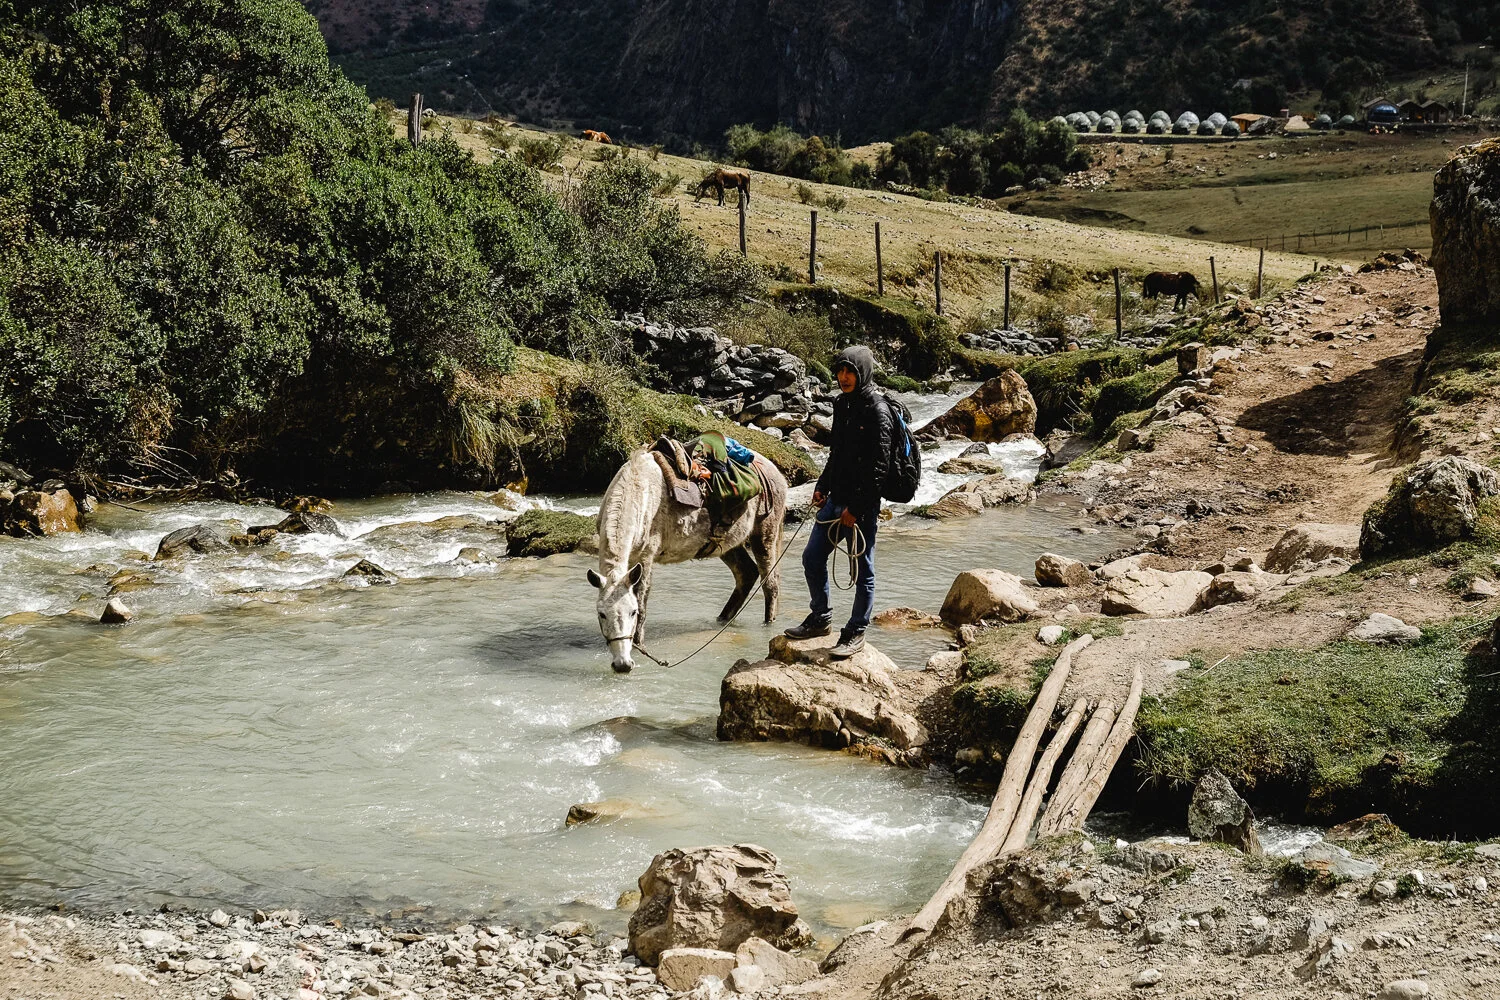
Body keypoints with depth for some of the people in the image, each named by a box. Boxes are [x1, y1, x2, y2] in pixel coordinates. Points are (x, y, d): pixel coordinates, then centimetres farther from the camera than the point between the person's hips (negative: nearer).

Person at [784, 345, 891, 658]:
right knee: (812, 558, 12)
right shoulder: (842, 405, 11)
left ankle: (856, 633, 12)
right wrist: (822, 486, 12)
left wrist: (856, 508, -18)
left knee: (862, 569, 3)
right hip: (835, 500, 9)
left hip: (862, 506, -9)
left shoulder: (876, 411, -15)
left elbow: (878, 465, -18)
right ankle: (821, 618, 29)